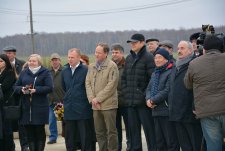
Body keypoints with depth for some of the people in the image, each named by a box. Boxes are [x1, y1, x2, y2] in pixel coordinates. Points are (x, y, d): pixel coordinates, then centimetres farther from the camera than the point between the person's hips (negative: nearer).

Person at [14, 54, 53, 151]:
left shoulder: (45, 73, 1)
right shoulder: (24, 73, 14)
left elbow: (49, 88, -9)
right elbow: (16, 86, 13)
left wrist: (36, 90, -19)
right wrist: (21, 89, -9)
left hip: (40, 107, -3)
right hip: (26, 106, 4)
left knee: (40, 131, 0)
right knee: (29, 131, 3)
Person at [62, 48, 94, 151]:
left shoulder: (85, 70, -8)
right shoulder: (65, 71, 10)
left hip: (82, 108, -5)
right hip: (69, 109, 5)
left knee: (85, 135, 0)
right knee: (69, 135, 9)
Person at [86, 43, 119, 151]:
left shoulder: (112, 66, -6)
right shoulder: (91, 67, 14)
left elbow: (111, 85, -12)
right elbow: (88, 83, 11)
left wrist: (98, 98, -13)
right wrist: (92, 98, -4)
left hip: (108, 104, -6)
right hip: (95, 105, 6)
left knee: (111, 131, -2)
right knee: (99, 132, 9)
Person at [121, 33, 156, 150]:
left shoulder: (148, 57, -7)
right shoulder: (129, 58, 16)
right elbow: (124, 77, 22)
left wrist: (146, 95, -15)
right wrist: (125, 92, 9)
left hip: (143, 101, -7)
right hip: (130, 101, 7)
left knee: (148, 128, -4)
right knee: (133, 128, 11)